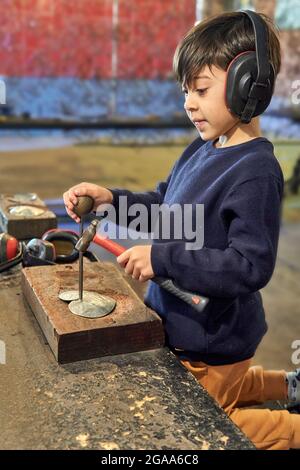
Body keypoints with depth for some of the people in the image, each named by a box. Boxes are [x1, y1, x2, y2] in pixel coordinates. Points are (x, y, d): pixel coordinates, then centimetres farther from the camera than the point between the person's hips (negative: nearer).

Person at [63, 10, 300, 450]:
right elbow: (166, 206, 10)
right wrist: (113, 197, -6)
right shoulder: (204, 149, -1)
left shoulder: (254, 172, -27)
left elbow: (251, 265, -31)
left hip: (212, 343, -9)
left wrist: (162, 257, -31)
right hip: (187, 327, 9)